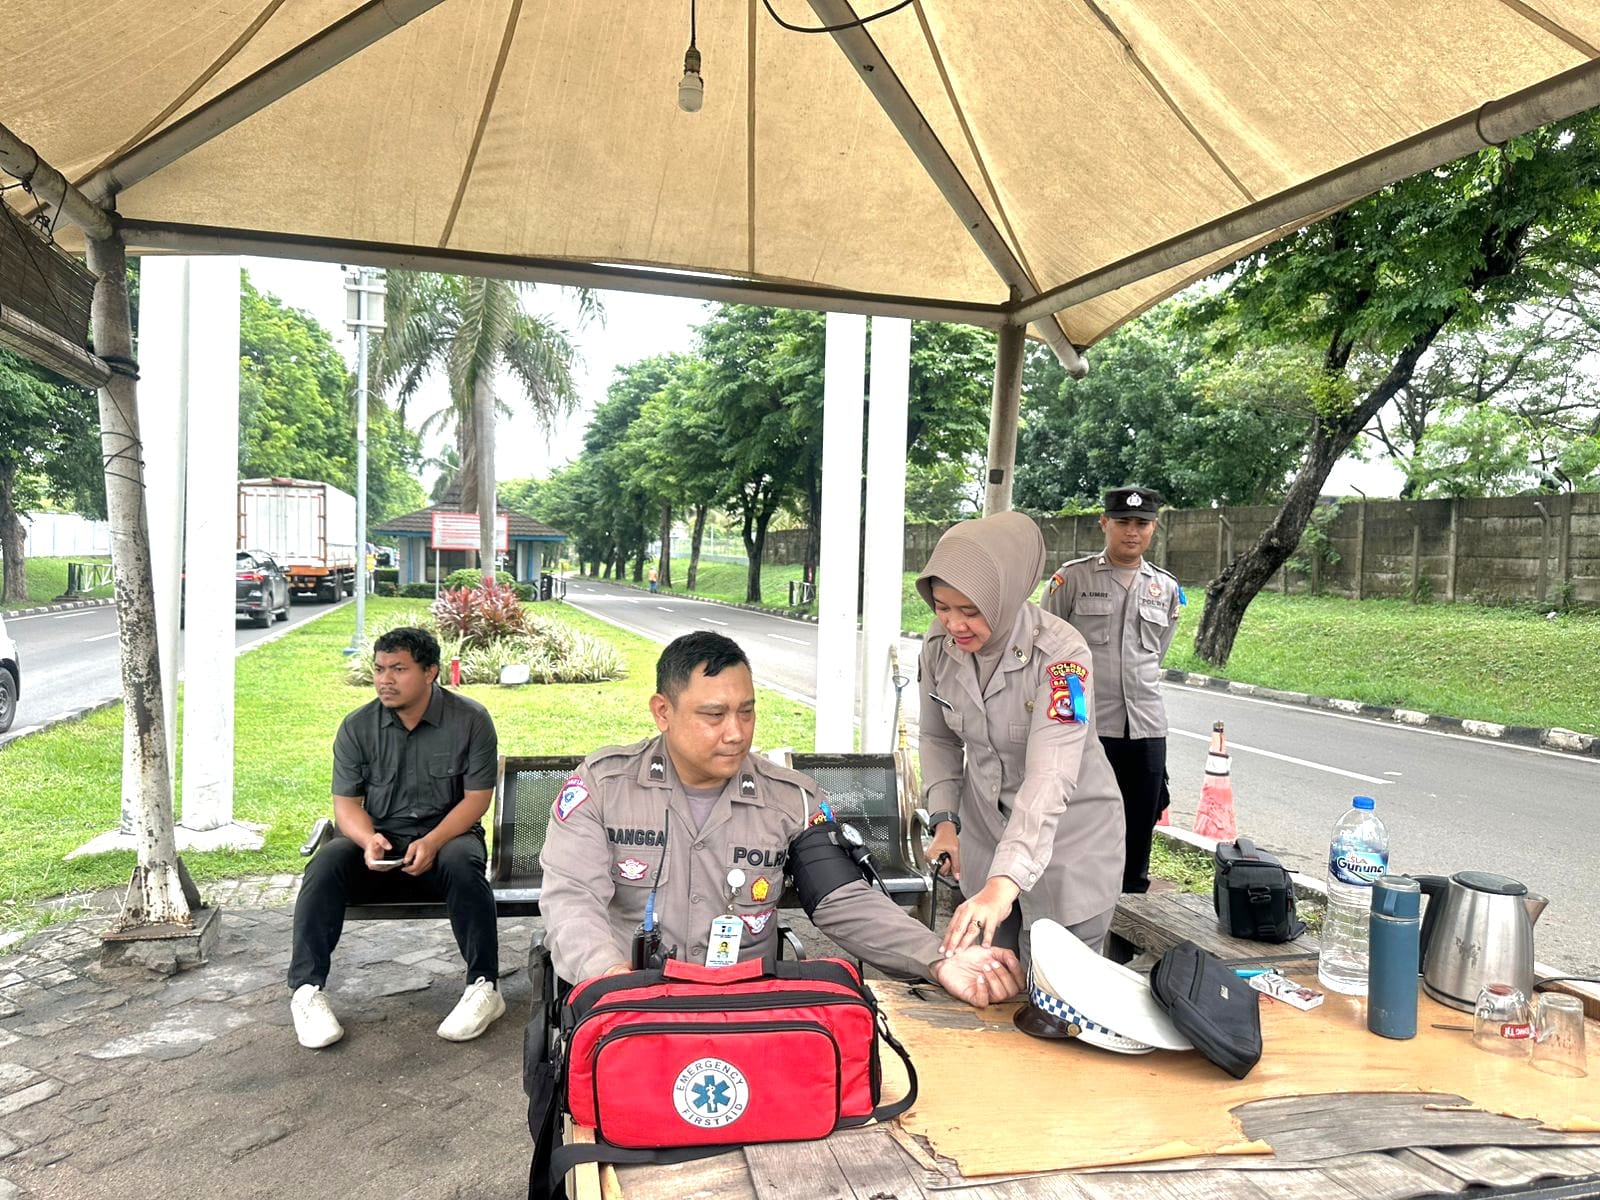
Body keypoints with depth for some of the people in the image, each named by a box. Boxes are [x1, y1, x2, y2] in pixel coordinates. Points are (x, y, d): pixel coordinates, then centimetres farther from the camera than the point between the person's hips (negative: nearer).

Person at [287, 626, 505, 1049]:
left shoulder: (470, 720, -5)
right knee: (324, 867, -26)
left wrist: (433, 842, -23)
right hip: (378, 841, 3)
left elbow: (476, 799, -7)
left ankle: (484, 987, -25)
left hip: (446, 836, -2)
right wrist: (368, 838, -21)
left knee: (462, 863, -35)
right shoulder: (358, 727, 2)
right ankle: (307, 990, -19)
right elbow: (346, 803, 2)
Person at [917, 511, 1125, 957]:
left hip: (1069, 838, -4)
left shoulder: (1060, 654, -27)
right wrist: (945, 821, -7)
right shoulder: (939, 642, -11)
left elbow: (1049, 778, -36)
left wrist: (1003, 885, -46)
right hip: (984, 833, 5)